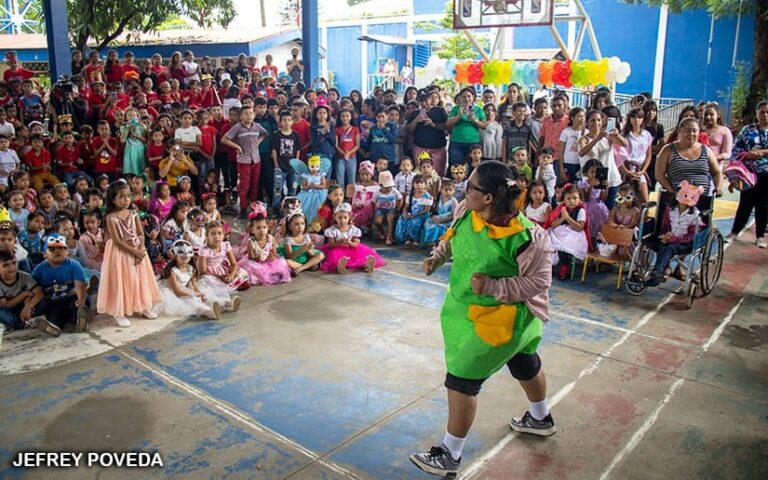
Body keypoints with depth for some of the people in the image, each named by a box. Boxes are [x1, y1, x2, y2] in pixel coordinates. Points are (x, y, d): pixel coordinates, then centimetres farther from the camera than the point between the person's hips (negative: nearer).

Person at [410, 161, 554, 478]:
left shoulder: (525, 236, -32)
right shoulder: (467, 212, -13)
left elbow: (538, 281, -24)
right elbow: (453, 237, 10)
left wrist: (493, 287, -32)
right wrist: (437, 257, -5)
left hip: (499, 317, -7)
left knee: (462, 379, -3)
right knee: (525, 365, 29)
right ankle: (541, 419, 55)